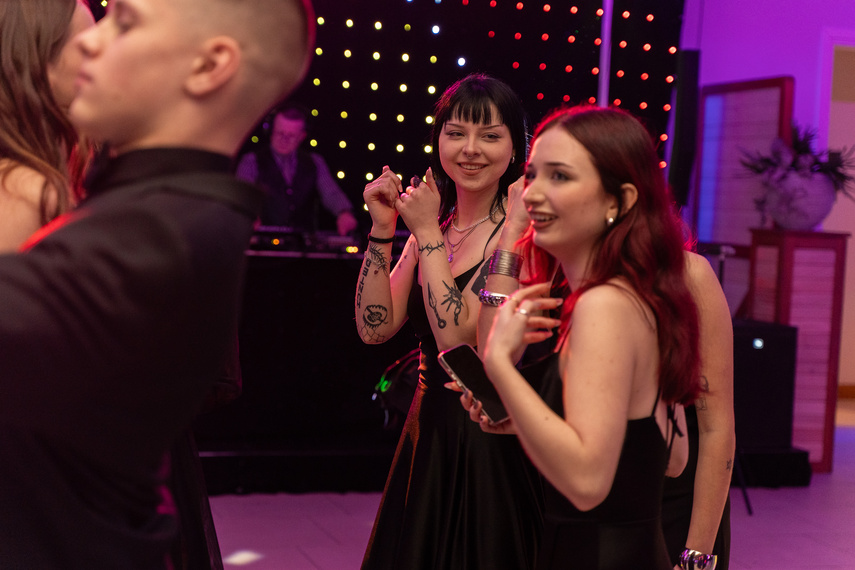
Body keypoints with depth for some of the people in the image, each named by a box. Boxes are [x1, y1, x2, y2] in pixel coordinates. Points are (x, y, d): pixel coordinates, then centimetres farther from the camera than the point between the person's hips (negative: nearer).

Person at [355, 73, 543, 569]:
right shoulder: (432, 225, 6)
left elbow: (457, 340, -22)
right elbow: (375, 327, -1)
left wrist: (428, 233, -18)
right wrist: (383, 229, -7)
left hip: (490, 437, -7)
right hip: (428, 430, 7)